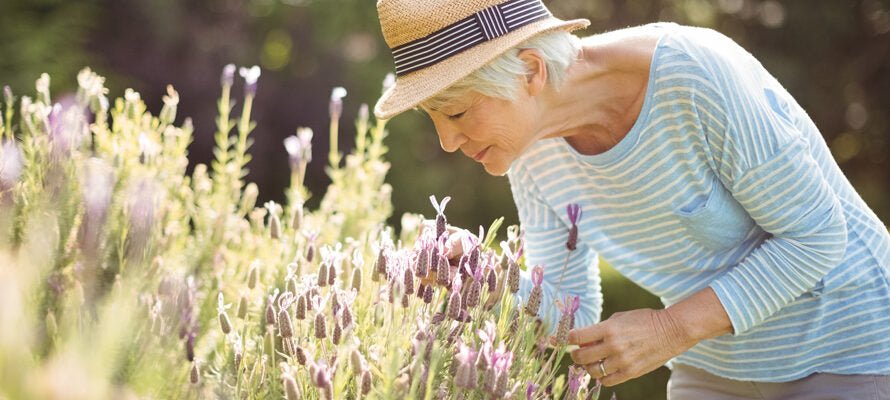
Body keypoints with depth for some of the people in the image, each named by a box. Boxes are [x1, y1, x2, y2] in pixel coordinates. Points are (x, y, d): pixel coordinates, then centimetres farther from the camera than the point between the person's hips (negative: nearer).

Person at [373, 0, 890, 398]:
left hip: (846, 353, -5)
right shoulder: (534, 145, -10)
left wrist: (673, 330, -28)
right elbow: (560, 308, -1)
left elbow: (815, 233, -20)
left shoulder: (699, 77, -29)